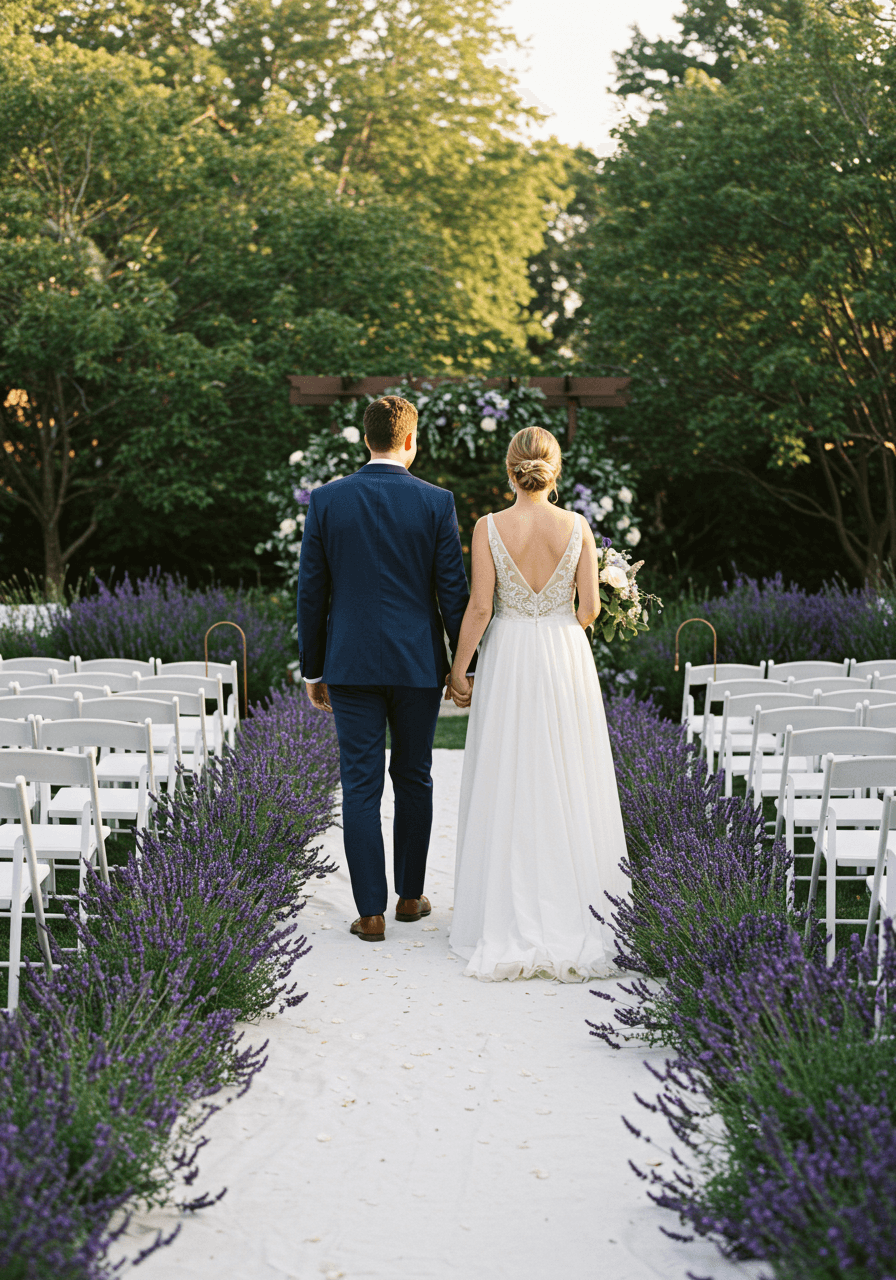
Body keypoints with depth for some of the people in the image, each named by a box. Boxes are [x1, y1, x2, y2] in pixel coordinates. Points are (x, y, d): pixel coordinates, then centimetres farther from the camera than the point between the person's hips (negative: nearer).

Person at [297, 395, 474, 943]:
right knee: (413, 779, 15)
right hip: (418, 665, 0)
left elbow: (311, 591, 1)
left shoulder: (327, 499, -2)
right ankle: (410, 895, 25)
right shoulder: (436, 502, -5)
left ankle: (371, 912, 3)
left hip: (352, 665, 0)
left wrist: (314, 669, 10)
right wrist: (465, 667, 5)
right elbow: (454, 591, -4)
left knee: (361, 786, 2)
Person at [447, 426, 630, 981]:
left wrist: (459, 669, 1)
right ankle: (575, 914, 11)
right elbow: (590, 608, -3)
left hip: (507, 660, -1)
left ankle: (510, 921, 8)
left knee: (506, 789, 6)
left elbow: (480, 608, -9)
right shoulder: (577, 526, -4)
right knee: (568, 787, 8)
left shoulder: (489, 528, -8)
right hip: (566, 657, 1)